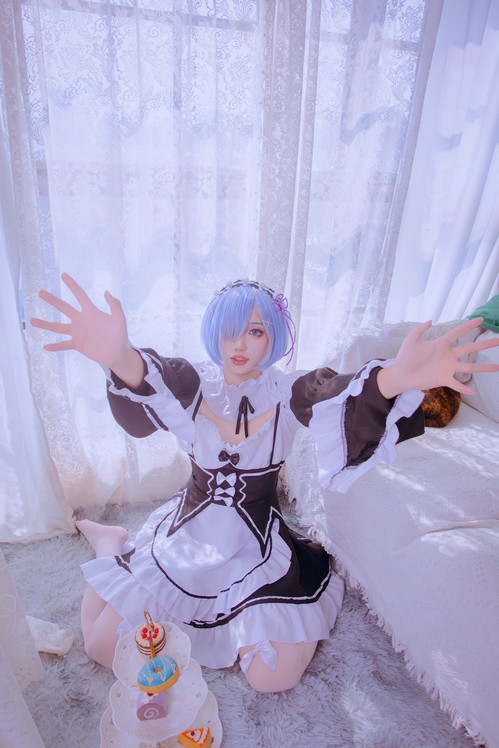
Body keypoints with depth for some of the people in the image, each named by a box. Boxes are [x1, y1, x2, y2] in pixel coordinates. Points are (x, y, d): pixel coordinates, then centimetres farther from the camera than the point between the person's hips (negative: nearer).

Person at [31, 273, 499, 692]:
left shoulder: (288, 392, -14)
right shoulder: (193, 384, -12)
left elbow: (339, 397, -37)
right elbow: (153, 384, -36)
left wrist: (396, 378, -61)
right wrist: (119, 359, -62)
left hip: (258, 545, 0)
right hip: (186, 537, 1)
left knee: (273, 678, -5)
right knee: (104, 648, 3)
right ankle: (110, 540, 29)